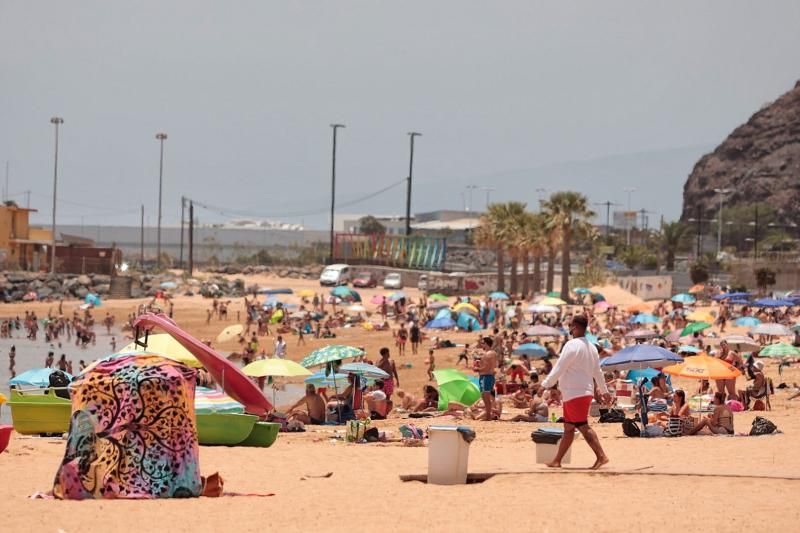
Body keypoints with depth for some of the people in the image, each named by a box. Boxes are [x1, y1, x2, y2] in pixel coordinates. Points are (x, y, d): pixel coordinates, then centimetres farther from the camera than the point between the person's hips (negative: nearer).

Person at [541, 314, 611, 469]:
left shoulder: (572, 345, -14)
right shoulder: (591, 347, 14)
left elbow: (559, 368, -14)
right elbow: (598, 372, 20)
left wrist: (546, 385, -6)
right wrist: (604, 391, 28)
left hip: (574, 394, -9)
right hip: (586, 391, 9)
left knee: (583, 426, -11)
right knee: (568, 429, 12)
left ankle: (601, 456, -18)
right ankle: (557, 461, 16)